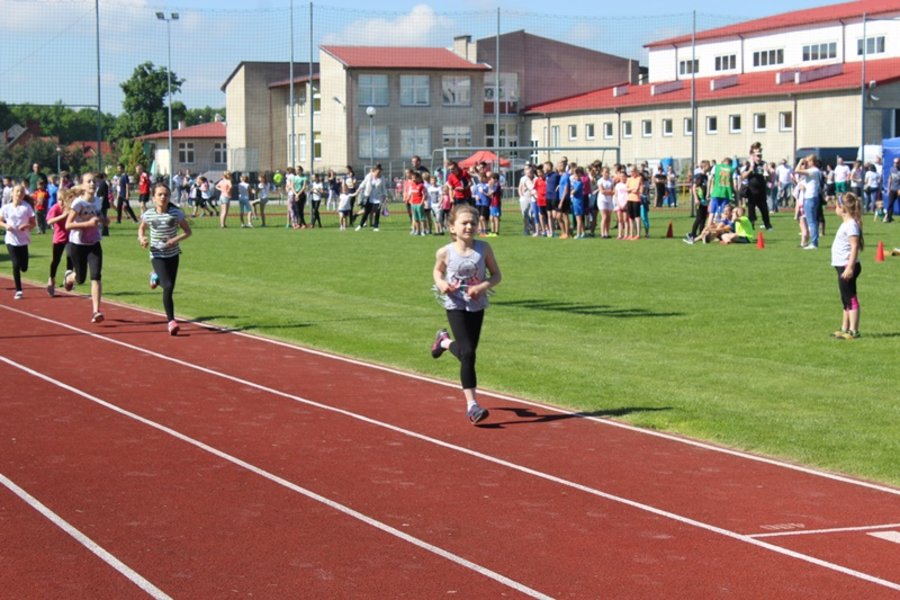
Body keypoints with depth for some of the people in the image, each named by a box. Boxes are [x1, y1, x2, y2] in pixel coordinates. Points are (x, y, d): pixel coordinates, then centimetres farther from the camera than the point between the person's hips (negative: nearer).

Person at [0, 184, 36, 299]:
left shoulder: (27, 207, -4)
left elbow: (34, 224, 0)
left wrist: (26, 226, -20)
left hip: (23, 240, 0)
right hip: (11, 240, 0)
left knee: (23, 267, 1)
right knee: (16, 265, -7)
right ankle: (18, 290, 2)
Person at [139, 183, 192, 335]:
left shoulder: (176, 213, -10)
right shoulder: (148, 214, -8)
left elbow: (188, 231, -3)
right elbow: (141, 228, 11)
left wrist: (176, 239, -21)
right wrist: (142, 238, -10)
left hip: (173, 254, 2)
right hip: (157, 255, -2)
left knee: (169, 288, 12)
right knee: (168, 286, -18)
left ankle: (156, 277, 47)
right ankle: (171, 321, -10)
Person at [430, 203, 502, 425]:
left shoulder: (484, 248, -7)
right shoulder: (445, 252, -10)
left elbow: (496, 275, 0)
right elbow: (437, 271, 10)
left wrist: (484, 286, -19)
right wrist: (441, 284, -12)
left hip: (477, 306, 4)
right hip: (456, 306, -3)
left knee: (468, 351, 16)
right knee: (468, 353, -13)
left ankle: (445, 341, 50)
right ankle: (472, 405, -10)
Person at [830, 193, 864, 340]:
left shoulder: (851, 224, -17)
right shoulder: (846, 223, 14)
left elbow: (855, 246, -23)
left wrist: (850, 267, -27)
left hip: (847, 267, -11)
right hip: (842, 266, 11)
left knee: (851, 299, -8)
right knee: (846, 300, 16)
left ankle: (853, 331, -7)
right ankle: (845, 329, 24)